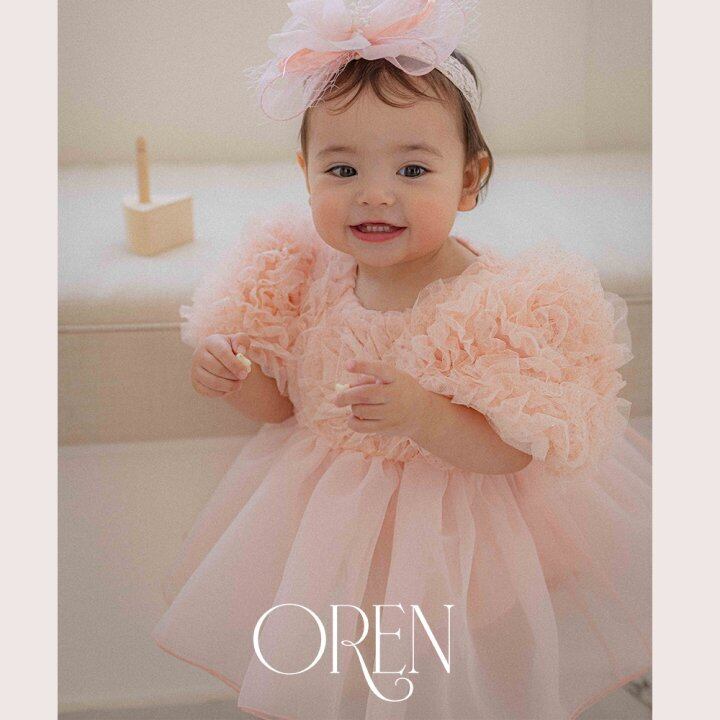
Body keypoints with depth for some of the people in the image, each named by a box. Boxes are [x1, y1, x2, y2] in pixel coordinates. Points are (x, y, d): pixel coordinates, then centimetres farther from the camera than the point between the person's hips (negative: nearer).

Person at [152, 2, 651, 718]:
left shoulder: (498, 303, -24)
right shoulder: (307, 277, -9)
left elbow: (510, 451, -23)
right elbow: (285, 402, 3)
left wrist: (423, 415, -39)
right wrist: (236, 378, -17)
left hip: (455, 527, -4)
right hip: (330, 520, 5)